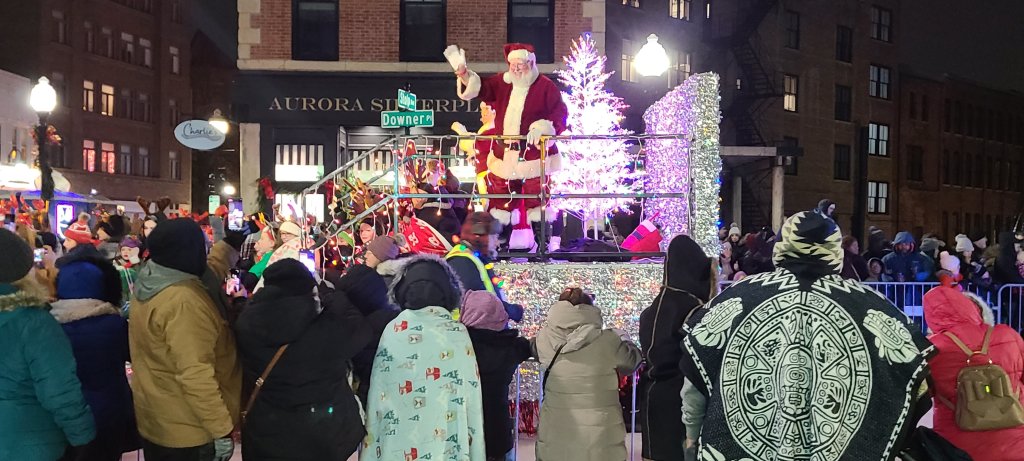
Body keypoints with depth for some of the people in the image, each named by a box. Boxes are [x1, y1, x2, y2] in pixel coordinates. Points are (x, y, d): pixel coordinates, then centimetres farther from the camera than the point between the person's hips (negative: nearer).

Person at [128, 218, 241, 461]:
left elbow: (204, 277, 21)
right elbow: (195, 375, -31)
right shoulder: (183, 302, -27)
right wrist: (221, 430, -26)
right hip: (188, 432, -9)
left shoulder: (148, 284, 2)